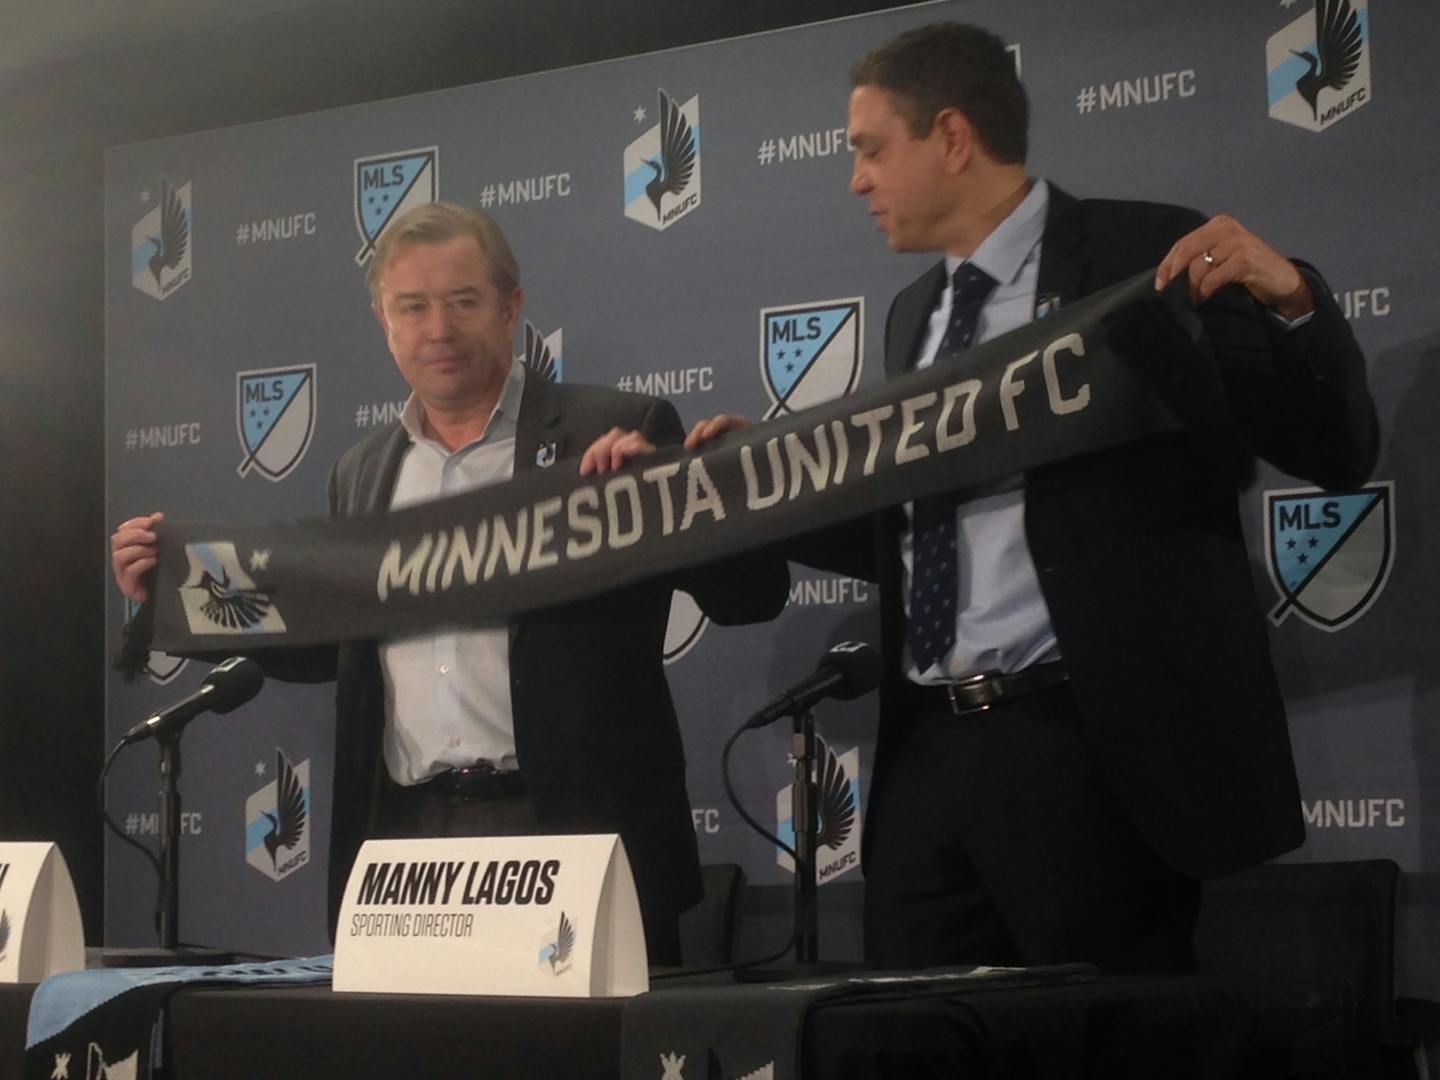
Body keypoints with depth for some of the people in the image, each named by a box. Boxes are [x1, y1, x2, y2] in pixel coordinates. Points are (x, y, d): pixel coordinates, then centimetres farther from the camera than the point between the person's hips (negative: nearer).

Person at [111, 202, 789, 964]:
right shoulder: (363, 473, 16)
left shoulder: (615, 435, 0)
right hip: (404, 839, 4)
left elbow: (753, 594, -3)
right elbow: (327, 642, 24)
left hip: (571, 835, -4)